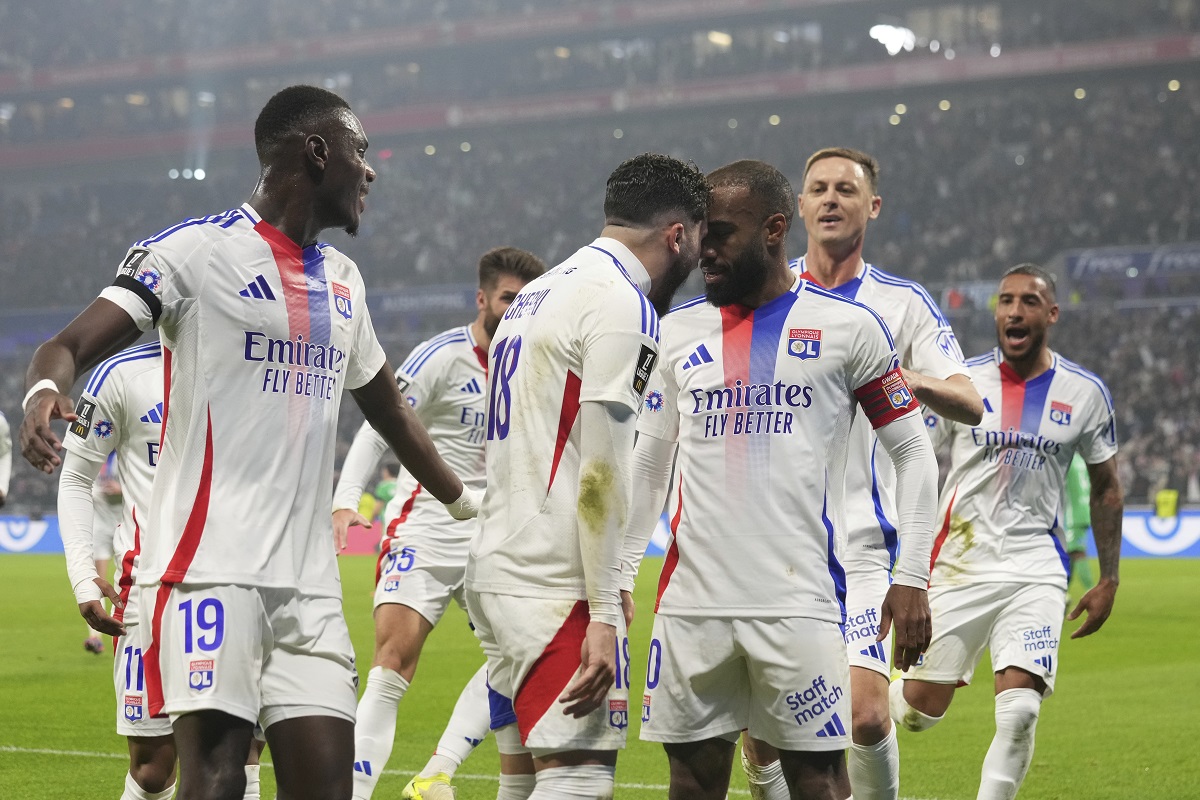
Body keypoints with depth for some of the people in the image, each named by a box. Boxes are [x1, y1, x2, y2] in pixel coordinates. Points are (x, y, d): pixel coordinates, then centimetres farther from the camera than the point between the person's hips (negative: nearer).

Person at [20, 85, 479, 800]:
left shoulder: (343, 282, 19)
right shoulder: (197, 249, -3)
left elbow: (388, 407, 35)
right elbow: (70, 346, -11)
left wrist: (466, 500, 45)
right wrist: (45, 392, -34)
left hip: (308, 579, 7)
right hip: (211, 568, -7)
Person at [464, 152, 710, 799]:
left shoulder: (536, 295, 19)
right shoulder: (624, 307, -10)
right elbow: (600, 475, -15)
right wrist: (605, 612, -14)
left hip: (494, 568, 10)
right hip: (555, 582, -9)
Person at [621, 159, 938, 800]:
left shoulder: (847, 327, 1)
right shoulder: (678, 332, 12)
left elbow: (912, 452, 4)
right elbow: (648, 466, 19)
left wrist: (911, 578, -4)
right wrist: (616, 577, 12)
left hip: (800, 599, -4)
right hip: (691, 600, 4)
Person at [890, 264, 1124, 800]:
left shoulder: (1085, 393, 3)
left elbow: (1106, 488, 13)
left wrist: (1108, 580, 11)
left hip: (1035, 569, 0)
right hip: (959, 564, 0)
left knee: (1020, 711, -16)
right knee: (922, 707, 5)